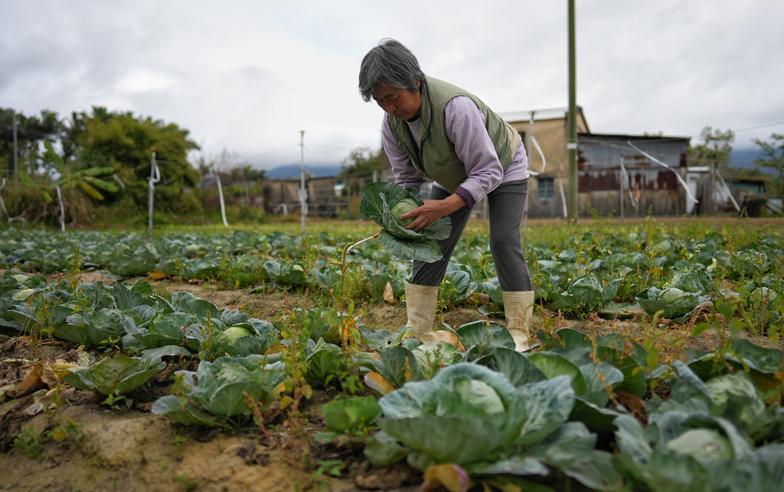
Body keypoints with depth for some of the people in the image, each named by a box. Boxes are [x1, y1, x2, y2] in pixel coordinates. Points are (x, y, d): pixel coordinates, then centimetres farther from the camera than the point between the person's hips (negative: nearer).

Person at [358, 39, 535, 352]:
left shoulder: (455, 107, -41)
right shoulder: (392, 122, -21)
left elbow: (489, 173, -38)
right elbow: (407, 178, -10)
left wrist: (445, 206, -49)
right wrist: (402, 212, -29)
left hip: (503, 166, -5)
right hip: (456, 173, 6)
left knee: (504, 242, -17)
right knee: (432, 242, -4)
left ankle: (519, 334, -7)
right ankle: (417, 331, 0)